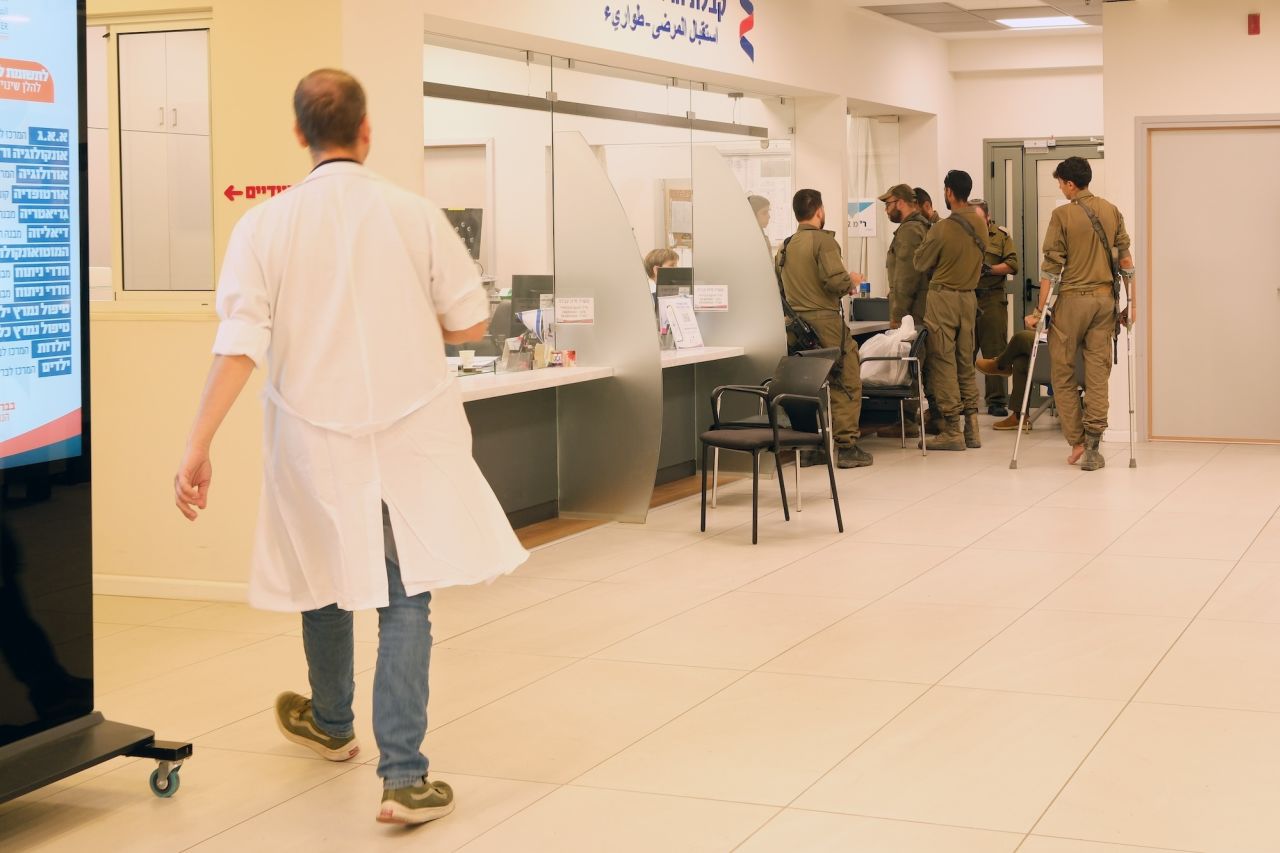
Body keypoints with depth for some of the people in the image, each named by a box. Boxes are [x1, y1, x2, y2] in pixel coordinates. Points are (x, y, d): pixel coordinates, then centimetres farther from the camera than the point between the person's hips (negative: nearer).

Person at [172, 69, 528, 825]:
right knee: (407, 597, 2)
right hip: (414, 435, -1)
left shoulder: (267, 225, -7)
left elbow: (240, 345, -13)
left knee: (326, 578, 21)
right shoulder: (415, 215, -6)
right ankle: (403, 774, -7)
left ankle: (331, 724, 44)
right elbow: (472, 322, 0)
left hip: (317, 433, 1)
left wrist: (198, 448, -10)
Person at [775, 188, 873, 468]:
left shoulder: (785, 246, 11)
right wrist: (852, 280, 2)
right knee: (847, 383, -1)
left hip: (797, 325, 7)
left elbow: (780, 288, 14)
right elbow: (836, 280, -20)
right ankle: (845, 445, -3)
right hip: (825, 320, -7)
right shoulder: (824, 240, -10)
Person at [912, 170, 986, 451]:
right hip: (969, 296, 6)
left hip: (942, 298, -6)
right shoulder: (980, 224, 2)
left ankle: (952, 430, -2)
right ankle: (971, 428, 12)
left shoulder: (942, 229, -17)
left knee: (943, 364, -1)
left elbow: (921, 263, -6)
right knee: (966, 364, 12)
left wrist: (925, 245, 12)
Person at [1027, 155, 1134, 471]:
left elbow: (1051, 267, -9)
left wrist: (1040, 310, -5)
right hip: (1104, 299, 4)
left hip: (1071, 299, -4)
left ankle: (1076, 441, 7)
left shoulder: (1062, 215, -7)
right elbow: (1125, 260, 6)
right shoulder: (1112, 212, 6)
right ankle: (1092, 447, 2)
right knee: (1098, 372, 4)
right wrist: (1130, 303, 12)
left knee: (1062, 372, 8)